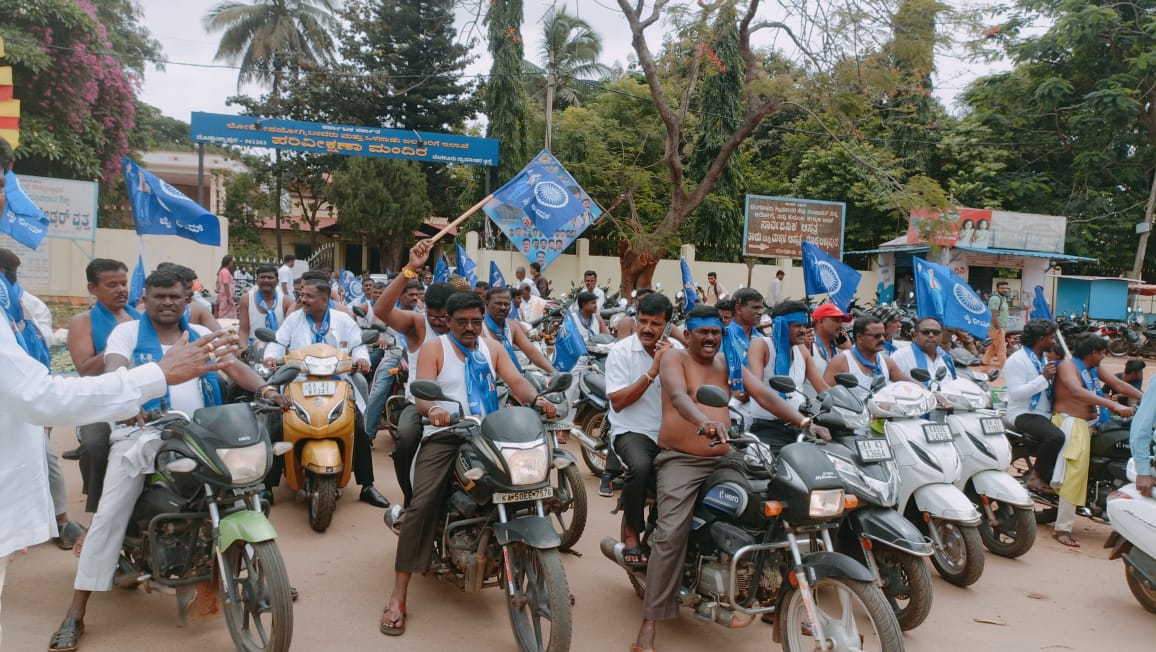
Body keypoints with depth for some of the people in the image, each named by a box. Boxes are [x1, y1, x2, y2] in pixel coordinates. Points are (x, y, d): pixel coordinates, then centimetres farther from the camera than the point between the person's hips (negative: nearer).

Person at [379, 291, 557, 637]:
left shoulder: (492, 348, 17)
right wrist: (433, 408, -35)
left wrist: (537, 399, -22)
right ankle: (398, 597, -15)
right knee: (421, 504, -20)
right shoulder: (434, 349, 5)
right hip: (444, 435, -3)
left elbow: (516, 381, 2)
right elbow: (421, 393, -9)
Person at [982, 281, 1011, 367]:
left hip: (1001, 328, 10)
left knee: (993, 347, 15)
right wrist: (998, 328, -23)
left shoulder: (1003, 298, 17)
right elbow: (993, 315, -22)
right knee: (1001, 347, -8)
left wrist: (1004, 328, 20)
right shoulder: (995, 299, -16)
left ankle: (986, 362, 22)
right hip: (997, 328, -10)